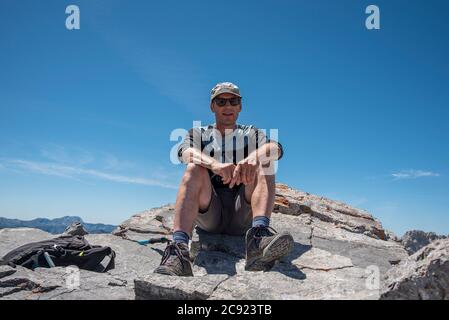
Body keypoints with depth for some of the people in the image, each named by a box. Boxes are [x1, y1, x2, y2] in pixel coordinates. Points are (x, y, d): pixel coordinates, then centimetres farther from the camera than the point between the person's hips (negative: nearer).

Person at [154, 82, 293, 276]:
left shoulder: (252, 134, 17)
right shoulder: (198, 134, 15)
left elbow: (276, 148, -8)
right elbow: (184, 152, -11)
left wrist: (253, 158, -32)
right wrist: (214, 164, -33)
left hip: (243, 214, 1)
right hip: (208, 214, 0)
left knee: (263, 164, -19)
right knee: (195, 168, -25)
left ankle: (259, 234, -42)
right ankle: (178, 248, -44)